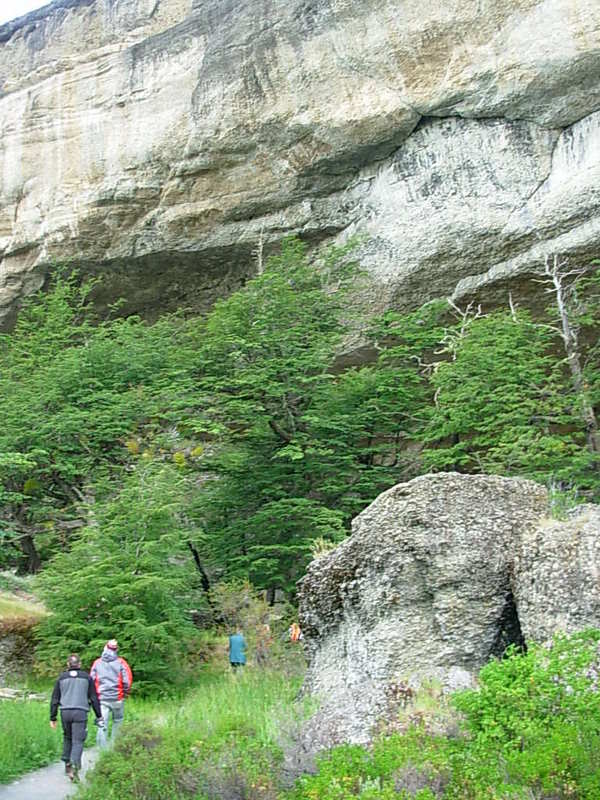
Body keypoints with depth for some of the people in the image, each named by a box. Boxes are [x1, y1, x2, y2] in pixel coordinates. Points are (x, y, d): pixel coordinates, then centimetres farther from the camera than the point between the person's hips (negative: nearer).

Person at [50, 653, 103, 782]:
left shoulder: (62, 678, 10)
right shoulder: (86, 677, 7)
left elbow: (55, 699, 9)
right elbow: (94, 698, 8)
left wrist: (52, 718, 14)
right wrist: (99, 716, 13)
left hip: (65, 712, 2)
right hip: (80, 712, -2)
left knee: (67, 738, 21)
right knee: (78, 741, -2)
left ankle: (67, 765, 23)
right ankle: (74, 766, -19)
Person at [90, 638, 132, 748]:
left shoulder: (97, 663, 4)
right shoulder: (121, 662, -3)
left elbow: (92, 680, 5)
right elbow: (128, 680, -8)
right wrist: (126, 692, 7)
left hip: (101, 698, 2)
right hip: (117, 697, -1)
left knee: (102, 724, 0)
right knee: (117, 721, 16)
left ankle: (102, 747, -7)